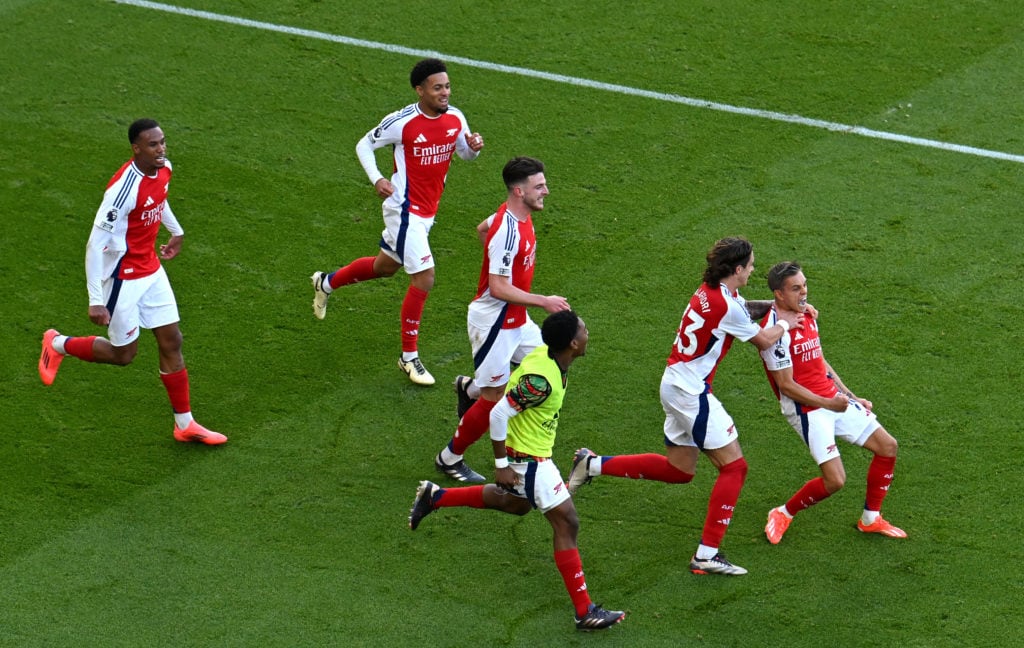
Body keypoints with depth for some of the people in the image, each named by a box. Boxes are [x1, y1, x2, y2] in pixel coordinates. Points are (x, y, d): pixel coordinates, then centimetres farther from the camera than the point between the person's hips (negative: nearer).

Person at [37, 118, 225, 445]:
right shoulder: (124, 188, -31)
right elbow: (96, 243, -28)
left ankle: (185, 424, 18)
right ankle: (58, 345, 31)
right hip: (123, 279, -8)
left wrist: (176, 231, 35)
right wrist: (96, 300, -28)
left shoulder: (163, 169, -5)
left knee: (171, 342, 9)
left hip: (151, 271, 8)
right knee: (123, 354, 7)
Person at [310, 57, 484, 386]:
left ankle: (326, 282, 50)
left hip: (427, 211, 8)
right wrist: (377, 179, -21)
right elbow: (364, 145, -6)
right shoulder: (402, 122, -19)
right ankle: (409, 357, 2)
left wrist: (473, 147, -11)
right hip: (405, 210, -8)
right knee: (424, 279, -12)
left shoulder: (455, 118, -3)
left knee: (385, 266, 24)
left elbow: (465, 152, 13)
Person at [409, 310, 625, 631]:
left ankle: (434, 496, 39)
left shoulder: (546, 354, -5)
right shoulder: (541, 380, -34)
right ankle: (585, 612, -2)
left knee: (515, 503, 33)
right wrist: (501, 465, -21)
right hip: (527, 458, -10)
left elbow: (512, 382, 13)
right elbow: (499, 414, -30)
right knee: (566, 523, -7)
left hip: (531, 451, 10)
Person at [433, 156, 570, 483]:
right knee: (495, 399, -1)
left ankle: (470, 387, 29)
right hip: (494, 322, -9)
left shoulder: (518, 213, 1)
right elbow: (498, 288, -29)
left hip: (516, 319, 9)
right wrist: (543, 301, -26)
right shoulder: (508, 232, -29)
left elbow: (482, 228, 22)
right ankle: (450, 458, 18)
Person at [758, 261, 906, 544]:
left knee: (887, 446, 7)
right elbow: (786, 385, -19)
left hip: (835, 400, 9)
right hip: (807, 411, -9)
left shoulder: (808, 315, 9)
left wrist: (852, 397, 17)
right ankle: (783, 515, 8)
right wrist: (827, 404, -23)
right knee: (835, 480, -17)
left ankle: (871, 519, 21)